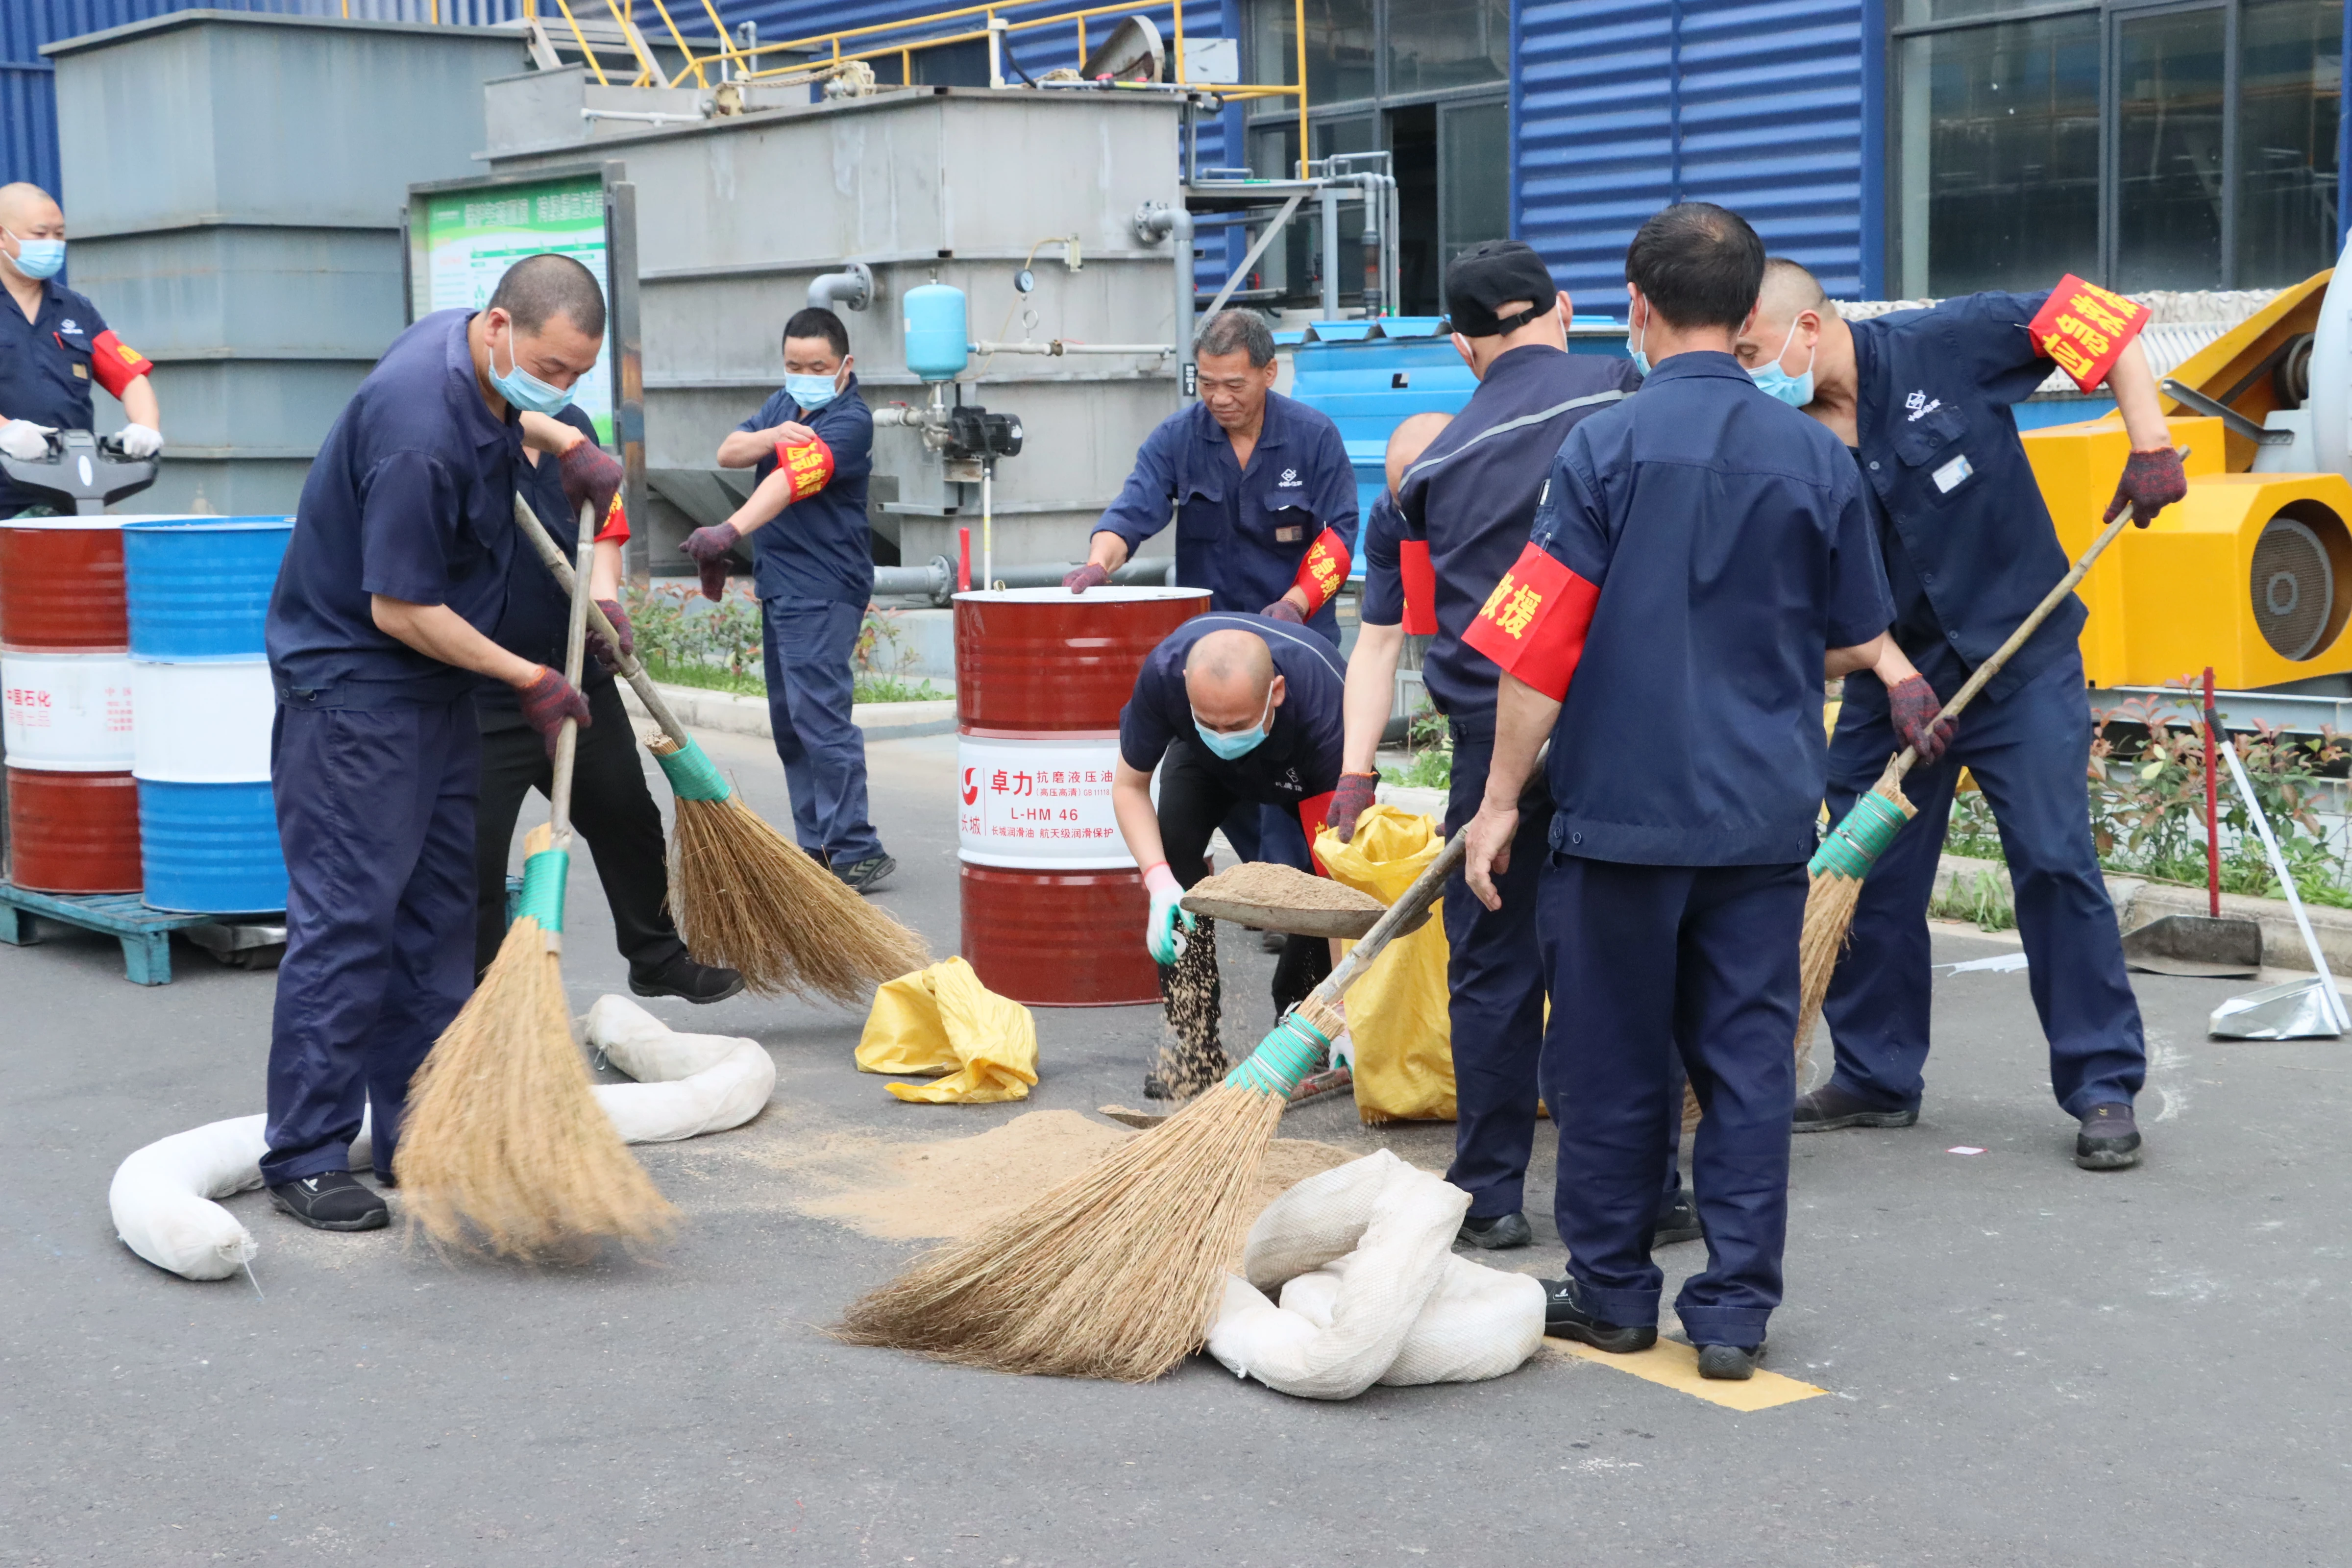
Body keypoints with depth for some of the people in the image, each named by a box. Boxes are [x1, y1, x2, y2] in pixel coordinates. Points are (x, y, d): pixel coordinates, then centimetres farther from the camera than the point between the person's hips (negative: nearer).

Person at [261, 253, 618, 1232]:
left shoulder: (466, 349, 0)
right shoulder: (419, 434, -29)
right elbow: (400, 609, -24)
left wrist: (569, 449, 10)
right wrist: (529, 681, -14)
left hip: (433, 678, 10)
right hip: (351, 681, -10)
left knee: (439, 911, 10)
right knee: (347, 917, -9)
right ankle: (305, 1156, -3)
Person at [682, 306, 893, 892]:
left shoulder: (850, 420, -14)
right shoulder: (785, 406, 14)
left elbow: (793, 480, -29)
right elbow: (728, 452, 4)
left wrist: (730, 531, -42)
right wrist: (772, 436, -18)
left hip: (825, 590, -9)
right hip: (779, 582, 9)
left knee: (819, 713, -14)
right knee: (789, 719, 11)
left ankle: (857, 852, -12)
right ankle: (817, 848, 17)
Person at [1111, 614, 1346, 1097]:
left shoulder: (1325, 715, -46)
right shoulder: (1163, 673, -40)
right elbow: (1129, 785, -20)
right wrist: (1159, 880, -37)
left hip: (1307, 768, -2)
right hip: (1201, 762, 2)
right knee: (1173, 844, -24)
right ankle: (1197, 1050, -15)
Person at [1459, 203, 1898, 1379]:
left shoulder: (1607, 446, -8)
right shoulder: (1817, 461, 3)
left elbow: (1540, 646, -10)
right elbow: (1857, 646, 13)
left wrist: (1501, 797, -3)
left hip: (1623, 807, -3)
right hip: (1766, 817, 3)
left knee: (1613, 1059, 9)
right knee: (1748, 1059, 8)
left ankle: (1611, 1291, 20)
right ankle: (1735, 1309, 10)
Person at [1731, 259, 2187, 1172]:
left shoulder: (1944, 346, -14)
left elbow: (2099, 319, -8)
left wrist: (2150, 443, -18)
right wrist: (1891, 675, -13)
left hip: (2022, 662, -4)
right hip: (1891, 672, 4)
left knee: (2055, 863, -7)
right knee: (1868, 873, 7)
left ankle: (2102, 1089, 3)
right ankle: (1877, 1079, 23)